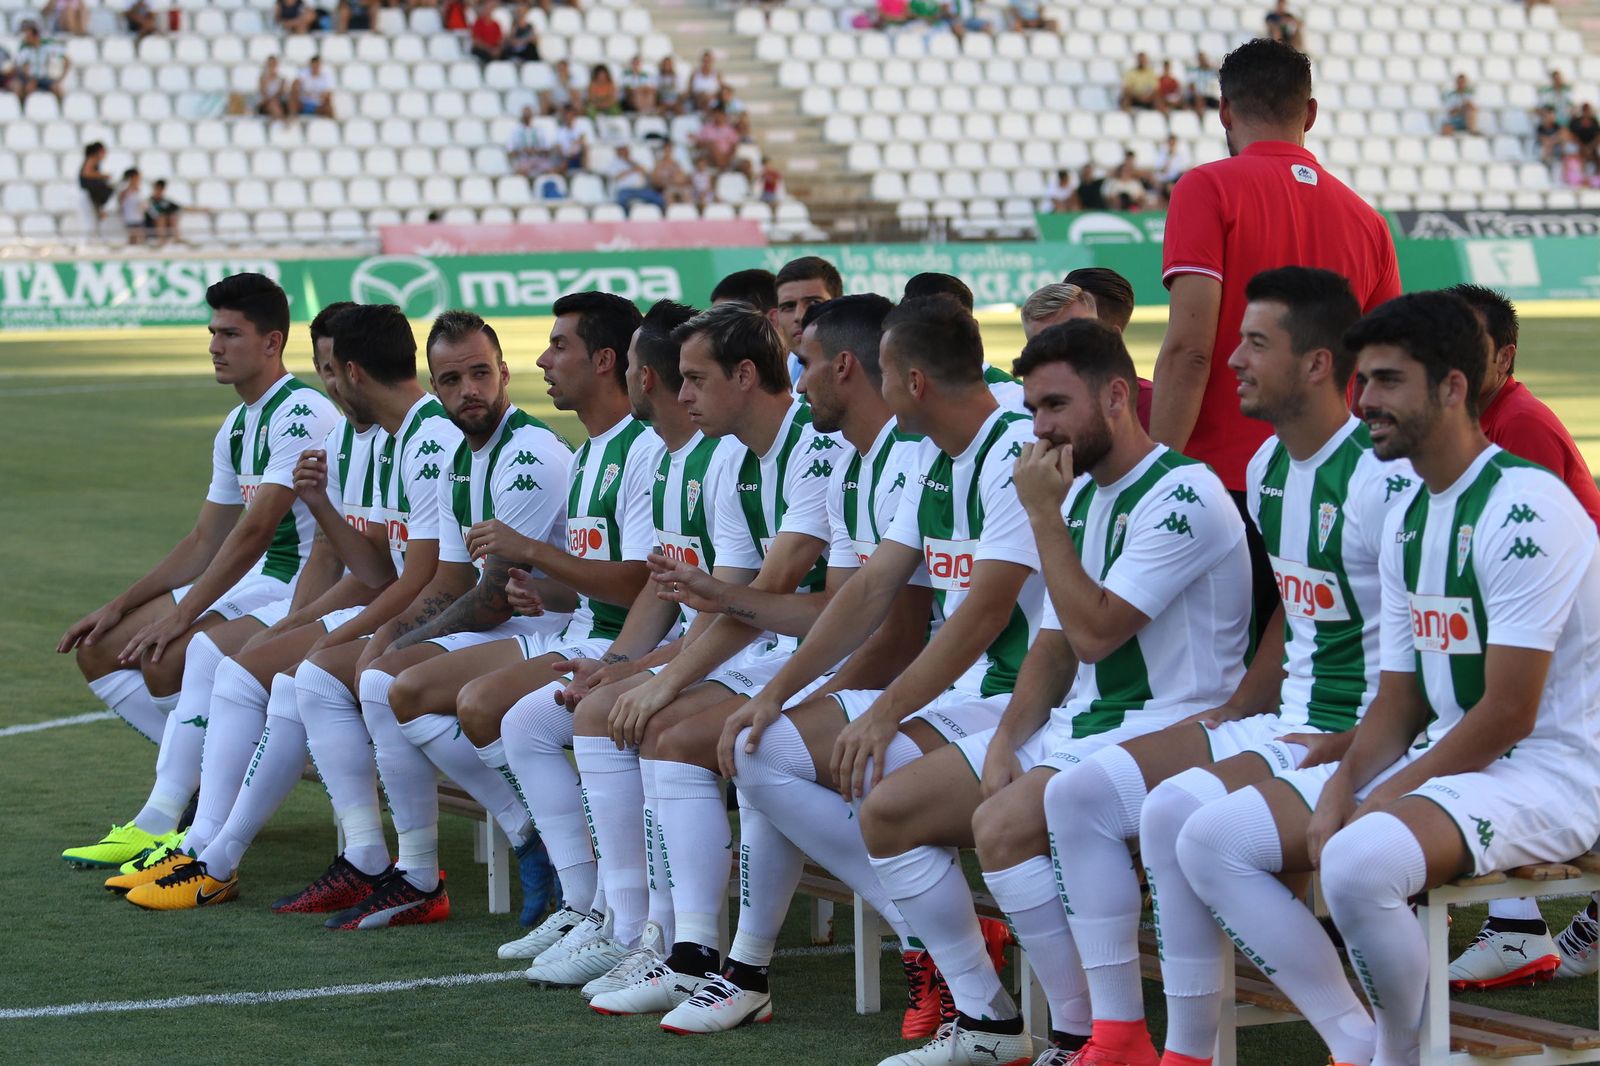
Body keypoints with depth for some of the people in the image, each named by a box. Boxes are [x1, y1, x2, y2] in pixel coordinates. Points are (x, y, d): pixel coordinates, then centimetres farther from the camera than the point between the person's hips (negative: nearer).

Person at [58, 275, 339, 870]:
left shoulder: (301, 414, -17)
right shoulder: (235, 429, 14)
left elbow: (255, 530, -23)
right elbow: (205, 542, 18)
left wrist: (181, 614, -25)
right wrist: (118, 608, 11)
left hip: (298, 584, -10)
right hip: (246, 581, 10)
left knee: (166, 658, -28)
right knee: (98, 649, 4)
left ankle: (161, 821, -18)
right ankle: (206, 775, -1)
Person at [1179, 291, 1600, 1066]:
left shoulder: (1523, 509, -16)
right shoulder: (1406, 523, 13)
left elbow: (1508, 714, -19)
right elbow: (1398, 703, 14)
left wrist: (1379, 801, -15)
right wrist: (1340, 789, -5)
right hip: (1440, 756, 9)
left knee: (1360, 862, -37)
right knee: (1210, 840, -3)